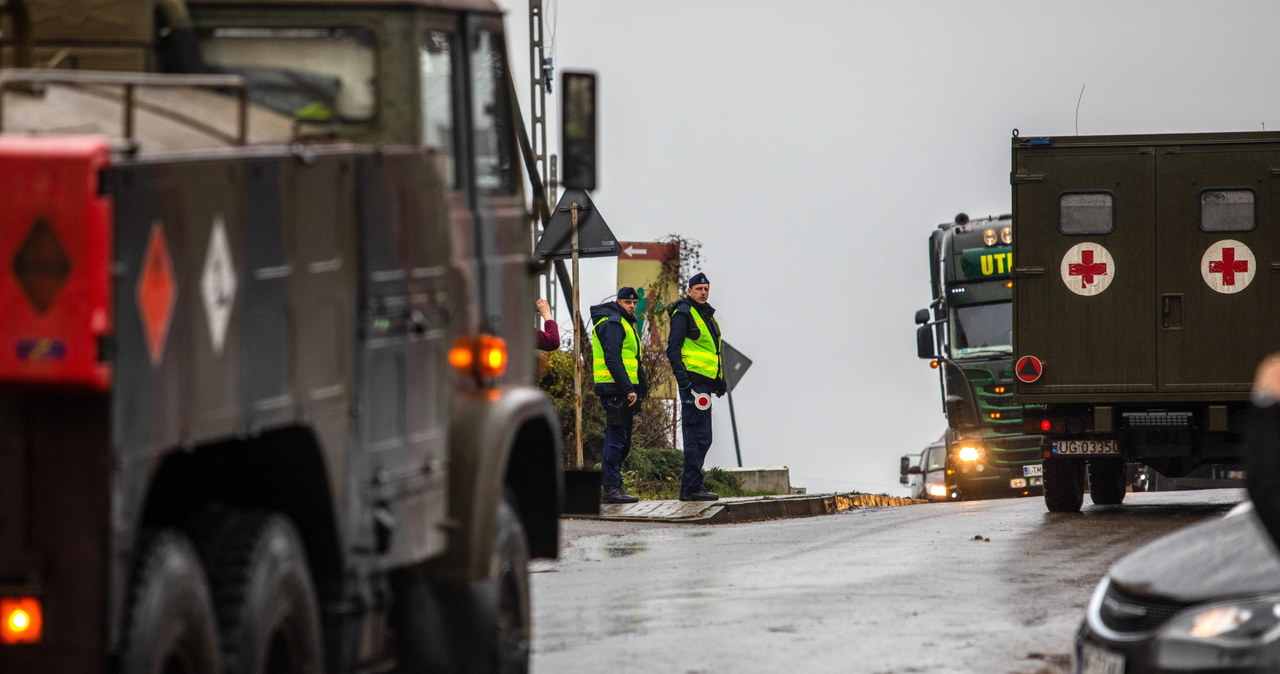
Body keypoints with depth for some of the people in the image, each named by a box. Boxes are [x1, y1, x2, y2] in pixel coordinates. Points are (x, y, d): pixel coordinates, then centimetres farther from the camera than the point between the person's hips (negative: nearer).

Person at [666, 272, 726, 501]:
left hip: (705, 383, 10)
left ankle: (689, 487, 15)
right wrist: (683, 380, -22)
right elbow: (673, 349, -14)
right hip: (693, 382, -10)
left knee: (700, 438, 11)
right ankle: (692, 487, -12)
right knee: (699, 437, -12)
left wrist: (720, 379, 22)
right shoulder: (684, 313, -7)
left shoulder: (707, 315, 21)